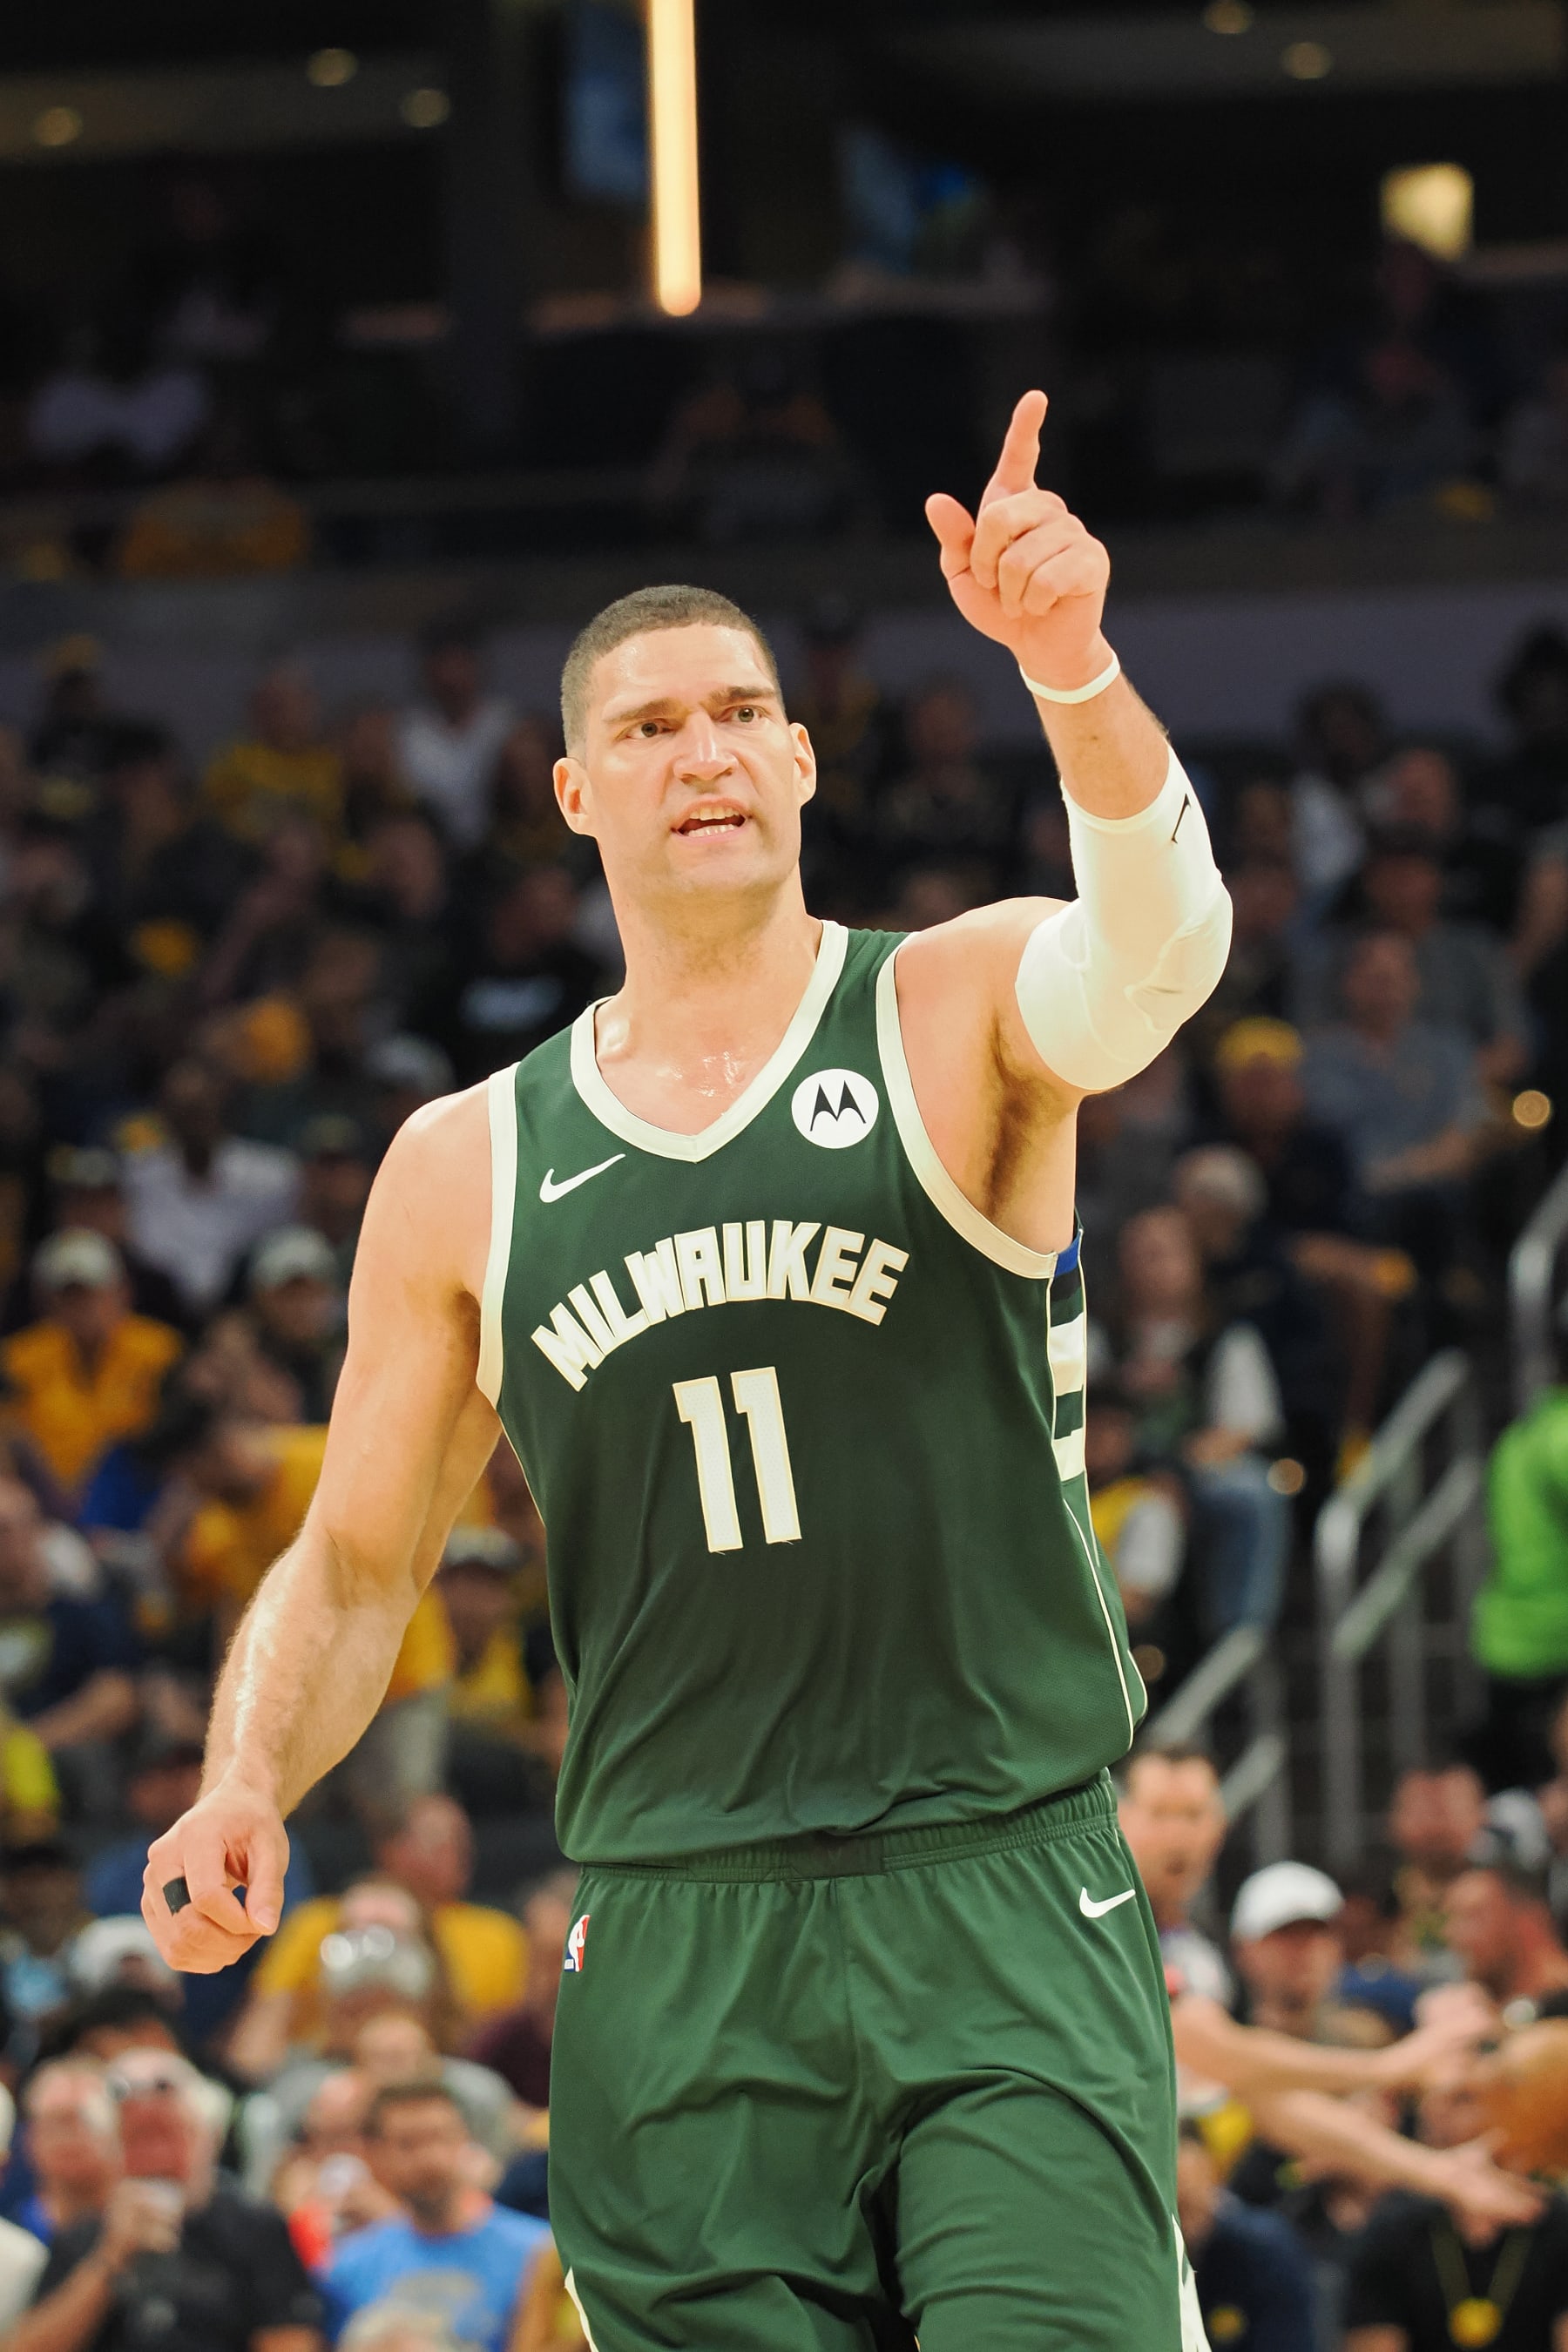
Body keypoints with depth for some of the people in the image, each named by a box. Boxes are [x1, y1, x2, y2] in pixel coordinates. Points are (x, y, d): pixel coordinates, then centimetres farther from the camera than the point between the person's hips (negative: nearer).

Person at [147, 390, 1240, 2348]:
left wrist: (1071, 669, -40)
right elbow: (354, 1564, 17)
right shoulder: (466, 1170, 11)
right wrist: (246, 1785, -4)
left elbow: (1158, 942, -21)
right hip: (675, 1955, 3)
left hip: (1000, 1908, -3)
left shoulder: (961, 1013, 3)